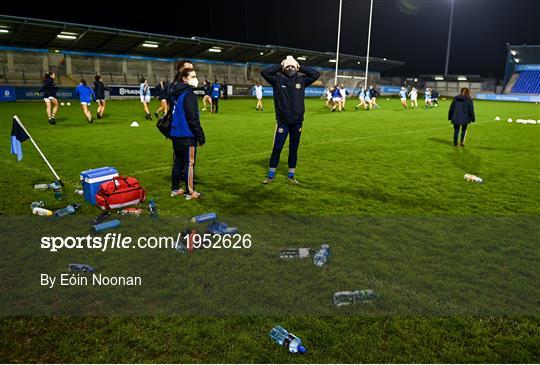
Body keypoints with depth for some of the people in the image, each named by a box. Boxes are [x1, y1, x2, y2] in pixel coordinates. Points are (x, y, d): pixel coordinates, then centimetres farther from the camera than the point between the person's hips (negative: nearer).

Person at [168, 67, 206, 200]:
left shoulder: (175, 93, 12)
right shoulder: (189, 94, -16)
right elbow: (193, 118, -20)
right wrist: (201, 136, -15)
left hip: (176, 134, 8)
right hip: (187, 135, -8)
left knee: (178, 162, 15)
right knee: (189, 164, 0)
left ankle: (175, 189, 22)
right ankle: (190, 192, 6)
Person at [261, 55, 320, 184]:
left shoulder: (301, 80, 5)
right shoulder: (278, 80, -1)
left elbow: (316, 74, 5)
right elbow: (264, 72, -9)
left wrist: (301, 68, 3)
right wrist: (280, 67, -3)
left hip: (297, 122, 2)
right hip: (282, 122, -2)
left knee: (294, 150, 10)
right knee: (277, 149, 0)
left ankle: (291, 175, 22)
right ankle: (271, 175, 12)